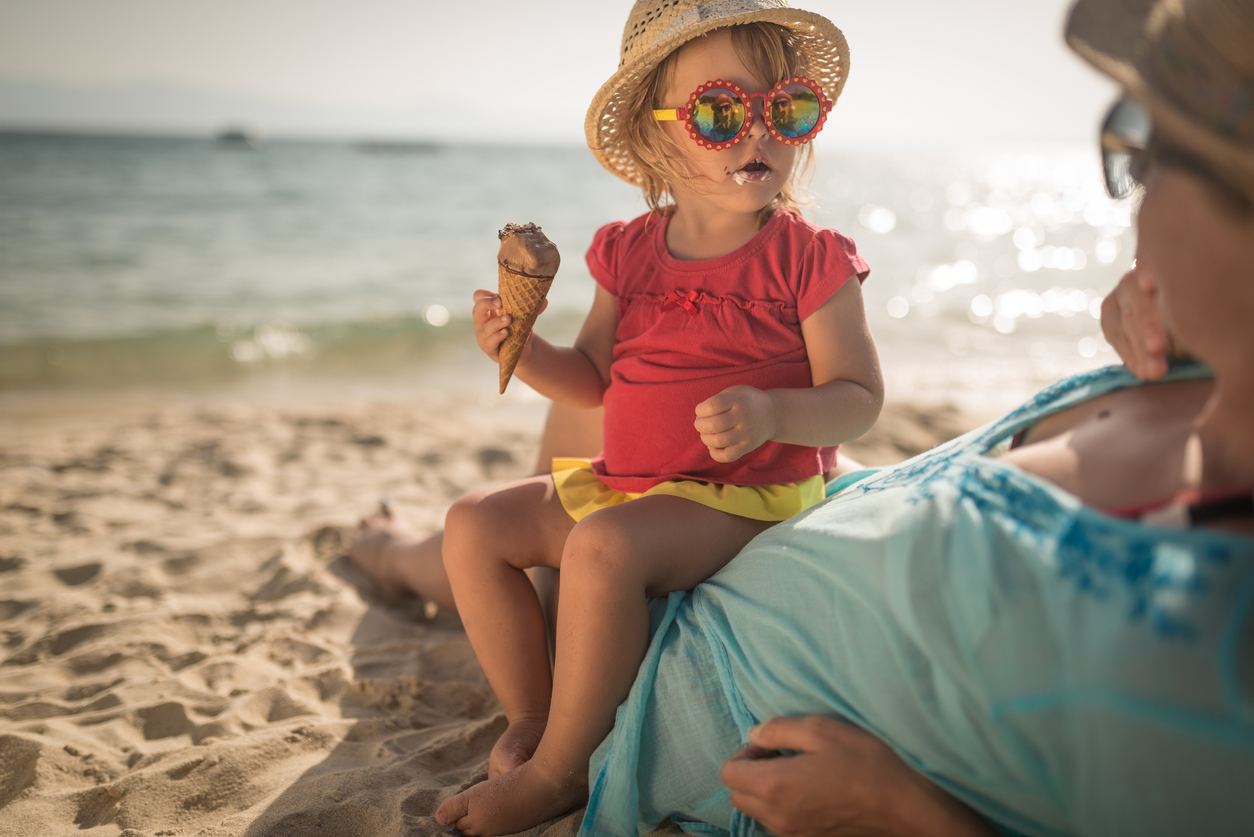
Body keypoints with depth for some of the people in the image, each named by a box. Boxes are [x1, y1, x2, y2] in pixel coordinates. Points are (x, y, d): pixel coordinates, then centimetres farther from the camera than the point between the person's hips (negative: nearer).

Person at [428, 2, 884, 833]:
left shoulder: (809, 258, -8)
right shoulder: (629, 250, 6)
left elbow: (858, 396, -9)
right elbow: (596, 378, 13)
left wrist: (770, 414, -29)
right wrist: (524, 349, -7)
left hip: (747, 495, -7)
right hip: (625, 482, 7)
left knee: (603, 547, -33)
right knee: (475, 524, 2)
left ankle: (560, 769, -13)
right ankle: (531, 715, 12)